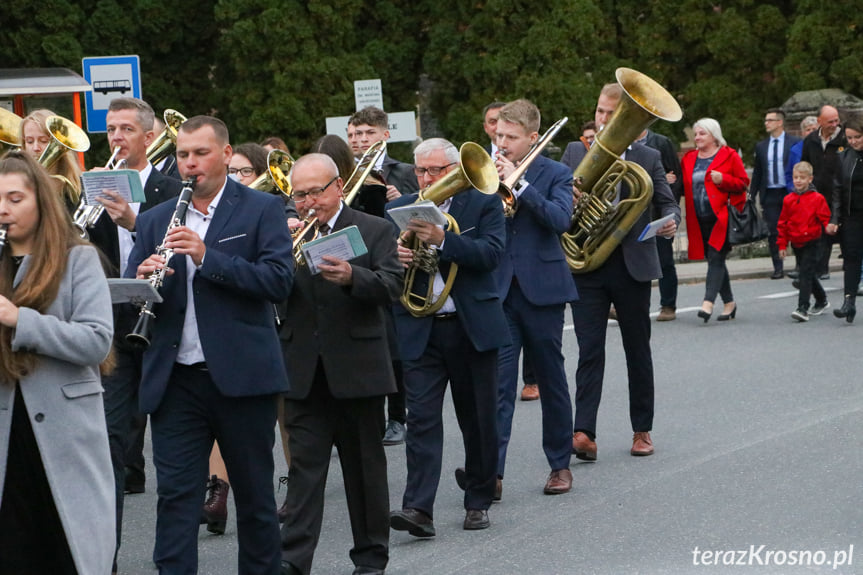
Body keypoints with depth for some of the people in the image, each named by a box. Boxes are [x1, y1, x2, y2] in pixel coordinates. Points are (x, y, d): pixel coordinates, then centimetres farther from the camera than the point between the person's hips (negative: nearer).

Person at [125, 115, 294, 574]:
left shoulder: (262, 210, 1)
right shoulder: (155, 221, 13)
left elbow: (279, 281, -12)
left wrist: (206, 257, -20)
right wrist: (143, 279, -15)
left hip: (241, 376, -2)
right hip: (174, 380, 2)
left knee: (255, 496, 9)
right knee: (175, 496, -3)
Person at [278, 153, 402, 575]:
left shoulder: (374, 231, 2)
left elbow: (392, 287, -12)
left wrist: (352, 277, -30)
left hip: (358, 369, -2)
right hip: (304, 372, 2)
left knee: (365, 467, 8)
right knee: (304, 465, -3)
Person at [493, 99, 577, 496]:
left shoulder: (555, 174, 1)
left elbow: (560, 218, -18)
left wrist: (518, 182, -20)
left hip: (541, 289, -1)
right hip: (497, 291, 1)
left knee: (551, 382, 10)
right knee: (497, 384, -7)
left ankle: (560, 466, 23)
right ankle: (490, 471, -12)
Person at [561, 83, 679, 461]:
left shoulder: (648, 158, 5)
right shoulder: (575, 152, 8)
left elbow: (668, 203, 6)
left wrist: (670, 221, -16)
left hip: (632, 265, 0)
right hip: (586, 265, 0)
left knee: (638, 351, 10)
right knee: (590, 351, -8)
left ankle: (642, 430, 21)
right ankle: (583, 433, -15)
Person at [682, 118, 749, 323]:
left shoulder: (729, 156, 1)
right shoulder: (689, 159, 15)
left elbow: (743, 183, -1)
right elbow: (684, 187, 19)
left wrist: (723, 180, -16)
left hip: (721, 218, -6)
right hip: (699, 220, 6)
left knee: (716, 258, -14)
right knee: (715, 260, 9)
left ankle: (708, 302, -22)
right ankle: (729, 302, 19)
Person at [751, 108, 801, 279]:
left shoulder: (795, 143, 0)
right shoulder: (761, 146, 11)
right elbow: (757, 172, 14)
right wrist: (752, 195, 8)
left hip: (790, 194, -3)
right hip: (769, 194, 3)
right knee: (773, 233, 1)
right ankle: (778, 268, 7)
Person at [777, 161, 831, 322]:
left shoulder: (817, 199, -7)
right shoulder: (788, 200, 5)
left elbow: (825, 217, -3)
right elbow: (782, 223, 10)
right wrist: (782, 244, 8)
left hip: (810, 242, -5)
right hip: (796, 243, 5)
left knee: (805, 273, -14)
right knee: (807, 274, 17)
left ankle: (803, 308, -19)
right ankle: (821, 301, 37)